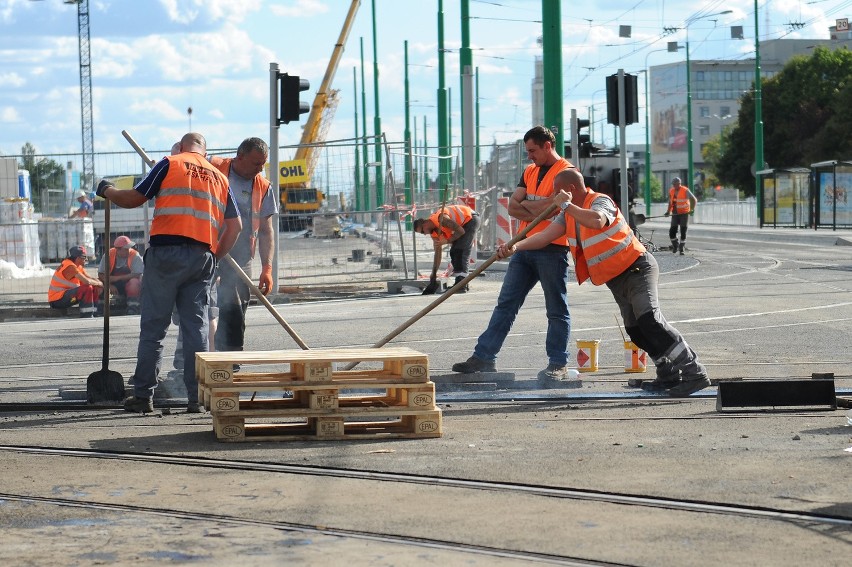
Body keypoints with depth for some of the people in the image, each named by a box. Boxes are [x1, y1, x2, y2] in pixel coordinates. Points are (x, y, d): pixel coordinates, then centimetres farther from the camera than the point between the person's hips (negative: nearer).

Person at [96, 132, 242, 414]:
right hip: (203, 258, 4)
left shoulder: (170, 164, 6)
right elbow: (235, 224, 13)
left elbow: (134, 198, 5)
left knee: (153, 327, 0)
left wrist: (107, 191, 23)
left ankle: (143, 395, 0)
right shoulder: (219, 177, 19)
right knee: (196, 327, 6)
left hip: (167, 251, -4)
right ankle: (196, 398, 3)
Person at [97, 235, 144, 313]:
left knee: (134, 283, -36)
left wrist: (117, 278, -27)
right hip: (114, 286, 2)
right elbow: (101, 274, -9)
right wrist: (109, 285, -26)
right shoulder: (108, 255, -8)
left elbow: (136, 275, -22)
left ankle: (132, 311, -28)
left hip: (129, 284, -2)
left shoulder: (135, 256, -14)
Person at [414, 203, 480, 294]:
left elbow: (460, 231, -28)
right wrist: (433, 275, 7)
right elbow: (437, 253, 8)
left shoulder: (441, 219, -27)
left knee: (460, 251, -17)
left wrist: (447, 241, -21)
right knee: (454, 252, 6)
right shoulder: (434, 232, 2)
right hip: (462, 224, 10)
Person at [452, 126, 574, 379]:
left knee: (556, 309, 0)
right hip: (525, 247, 8)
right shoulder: (530, 171, 18)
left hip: (552, 249, -8)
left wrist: (525, 204, -3)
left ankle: (558, 364, 6)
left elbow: (552, 206, -19)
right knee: (506, 303, 6)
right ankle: (484, 356, 7)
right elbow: (513, 207, 9)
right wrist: (538, 210, -8)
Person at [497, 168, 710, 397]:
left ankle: (694, 373, -27)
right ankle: (669, 376, 12)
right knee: (635, 331, 5)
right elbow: (546, 235, 0)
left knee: (649, 320, -24)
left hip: (637, 267, -10)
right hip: (615, 280, 10)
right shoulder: (570, 213, 8)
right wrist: (515, 247, -12)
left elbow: (597, 221, -41)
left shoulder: (600, 201, -18)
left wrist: (567, 205, -29)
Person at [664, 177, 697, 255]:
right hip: (675, 214, 4)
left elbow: (694, 200, -9)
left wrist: (692, 209, -18)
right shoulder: (671, 191, 7)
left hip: (684, 213, -4)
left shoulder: (685, 191, -10)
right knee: (672, 231, -3)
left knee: (683, 232, -3)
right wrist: (668, 211, 10)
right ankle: (675, 246, 20)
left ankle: (681, 249, 6)